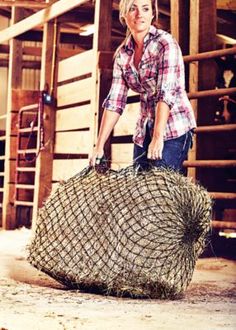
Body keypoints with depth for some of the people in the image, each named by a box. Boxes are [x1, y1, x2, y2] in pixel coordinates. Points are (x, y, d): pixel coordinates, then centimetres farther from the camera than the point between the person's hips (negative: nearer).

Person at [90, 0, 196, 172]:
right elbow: (114, 102, 4)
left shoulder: (165, 43, -11)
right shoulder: (122, 54, 6)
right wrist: (99, 146, -3)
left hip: (173, 128, -6)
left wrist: (158, 137, -32)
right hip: (144, 131, 6)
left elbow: (167, 92, -22)